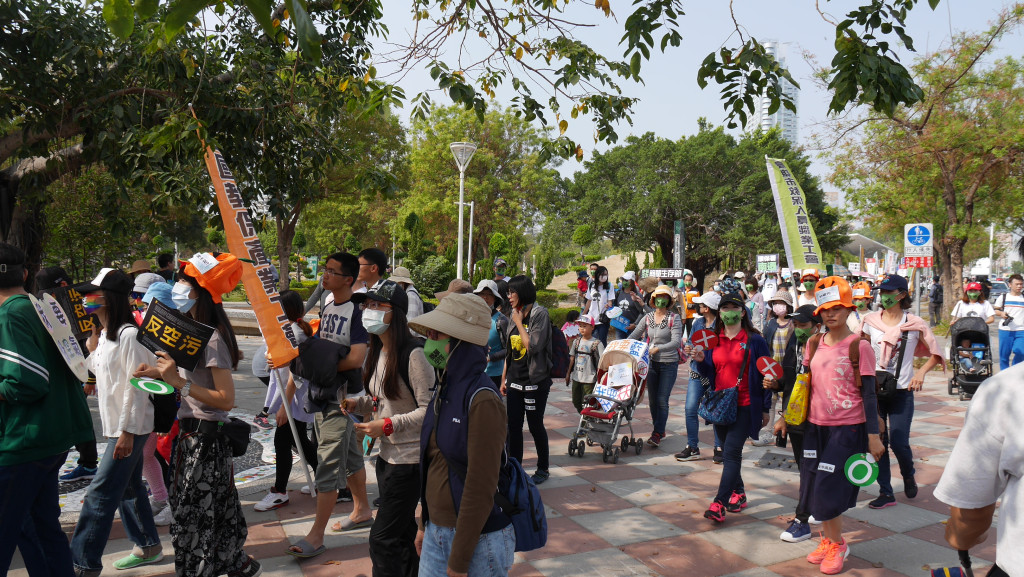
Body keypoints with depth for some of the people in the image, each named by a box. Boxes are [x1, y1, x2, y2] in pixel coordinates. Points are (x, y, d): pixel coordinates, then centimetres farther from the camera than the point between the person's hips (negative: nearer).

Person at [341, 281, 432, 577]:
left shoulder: (412, 354, -20)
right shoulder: (378, 351, 7)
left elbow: (429, 409, -21)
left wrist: (388, 425, -22)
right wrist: (356, 403, 0)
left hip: (409, 459, -9)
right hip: (386, 455, 9)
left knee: (383, 539, -1)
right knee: (402, 537, 21)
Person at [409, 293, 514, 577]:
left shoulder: (482, 400, -21)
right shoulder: (445, 388, 4)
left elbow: (481, 486, -20)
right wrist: (425, 524, 17)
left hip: (478, 538, -7)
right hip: (437, 531, 7)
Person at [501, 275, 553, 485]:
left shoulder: (540, 314, -11)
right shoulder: (515, 315, 10)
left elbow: (533, 346, -23)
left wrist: (519, 323, -14)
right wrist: (504, 378, 14)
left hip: (535, 381, -6)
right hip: (515, 381, 7)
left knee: (535, 425, 4)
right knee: (513, 426, 8)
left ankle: (543, 469, 22)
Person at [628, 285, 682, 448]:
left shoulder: (674, 318, -7)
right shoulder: (647, 318, 6)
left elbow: (676, 341, -18)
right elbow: (634, 335, 7)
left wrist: (658, 348, -31)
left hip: (669, 363, -4)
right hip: (652, 362, 5)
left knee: (662, 399, -8)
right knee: (652, 399, 9)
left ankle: (657, 434, -3)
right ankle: (660, 430, 24)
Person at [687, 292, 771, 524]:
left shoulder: (754, 341, -4)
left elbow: (764, 375, -2)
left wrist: (765, 408, -2)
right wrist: (700, 360, -9)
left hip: (744, 406, -5)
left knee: (731, 453, -12)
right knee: (728, 452, 15)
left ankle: (719, 504, -14)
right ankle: (738, 493, 33)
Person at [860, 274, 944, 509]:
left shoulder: (915, 324, -2)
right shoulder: (870, 321, 3)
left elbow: (935, 354, 7)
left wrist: (921, 373, -8)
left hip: (901, 392, -2)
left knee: (899, 443, -6)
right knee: (878, 442, 3)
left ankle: (909, 476, 28)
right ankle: (886, 493, 15)